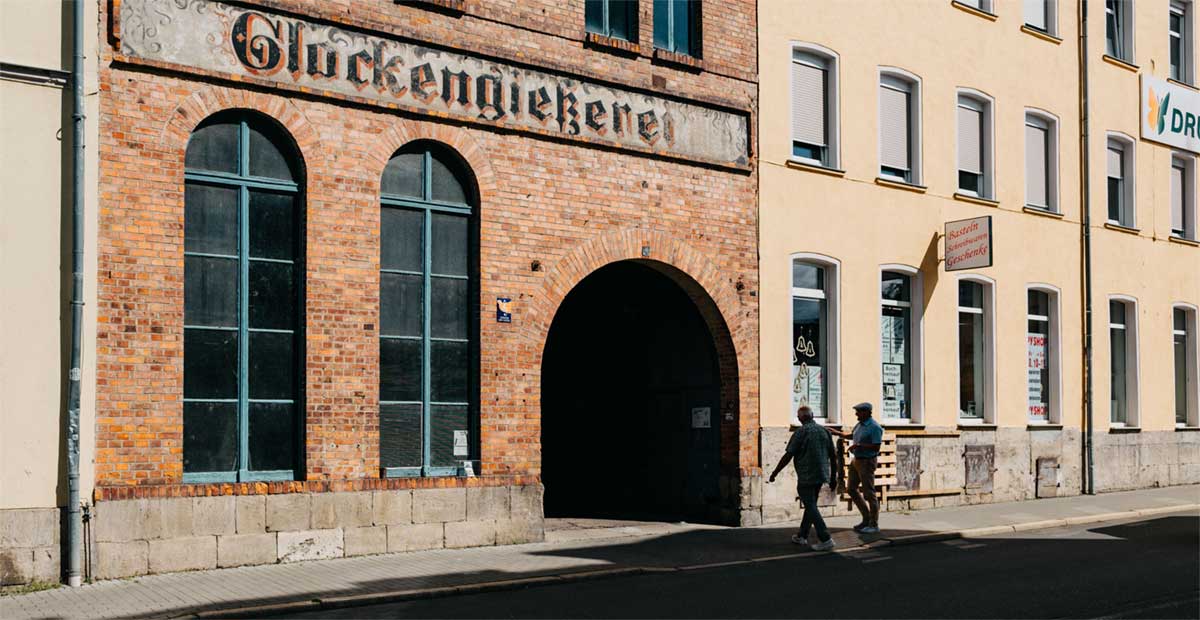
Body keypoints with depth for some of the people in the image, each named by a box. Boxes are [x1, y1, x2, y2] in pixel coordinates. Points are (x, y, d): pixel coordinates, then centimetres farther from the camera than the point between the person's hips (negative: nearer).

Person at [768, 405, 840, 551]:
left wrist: (774, 473, -3)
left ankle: (825, 539, -12)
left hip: (806, 477, -7)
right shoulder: (824, 430, 5)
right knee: (810, 505, 18)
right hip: (821, 475, 7)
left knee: (811, 507, -3)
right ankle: (802, 536, 29)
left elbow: (788, 456, -12)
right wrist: (833, 477, 16)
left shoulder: (800, 432, -12)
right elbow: (833, 455, 7)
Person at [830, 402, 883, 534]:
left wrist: (858, 445, -22)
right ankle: (866, 519, 23)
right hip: (856, 460, 10)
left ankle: (874, 525, 6)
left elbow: (876, 446, -23)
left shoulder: (874, 427, -18)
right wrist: (837, 433, 18)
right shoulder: (860, 424, 9)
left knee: (868, 493, -4)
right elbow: (852, 435, 27)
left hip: (867, 462, -10)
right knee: (851, 489, 13)